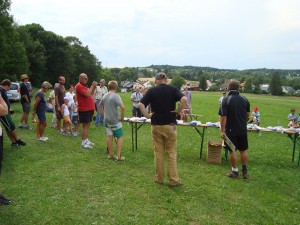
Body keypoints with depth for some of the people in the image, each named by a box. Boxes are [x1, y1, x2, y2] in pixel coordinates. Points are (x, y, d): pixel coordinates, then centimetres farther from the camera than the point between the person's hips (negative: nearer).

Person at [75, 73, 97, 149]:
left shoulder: (83, 86, 19)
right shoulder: (79, 86, -13)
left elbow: (91, 94, 20)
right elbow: (87, 94, -24)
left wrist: (94, 87, 6)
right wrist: (92, 86, -15)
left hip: (89, 108, 10)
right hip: (84, 109, -10)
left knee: (87, 125, 14)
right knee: (85, 126, -8)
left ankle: (86, 140, 22)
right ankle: (83, 143, -3)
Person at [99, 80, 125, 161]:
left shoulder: (105, 96, 5)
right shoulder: (116, 96, -17)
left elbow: (100, 106, 20)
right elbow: (123, 107, -28)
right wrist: (122, 117, -16)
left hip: (107, 120, 6)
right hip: (115, 121, -6)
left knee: (109, 137, 12)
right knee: (120, 137, 5)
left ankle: (110, 154, 20)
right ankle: (118, 156, 3)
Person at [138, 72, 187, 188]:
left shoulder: (151, 91, 0)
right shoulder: (173, 89, -1)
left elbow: (140, 104, -11)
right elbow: (184, 99, -18)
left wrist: (147, 115, -2)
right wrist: (178, 111, -7)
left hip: (156, 125, 1)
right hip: (170, 125, -1)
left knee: (158, 153, 10)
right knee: (171, 153, 6)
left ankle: (159, 178, 19)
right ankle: (173, 180, 9)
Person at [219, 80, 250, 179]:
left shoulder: (226, 100, -13)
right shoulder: (245, 99, 1)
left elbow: (223, 116, -18)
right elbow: (248, 114, 12)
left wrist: (222, 130, -13)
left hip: (231, 130, -4)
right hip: (243, 129, 4)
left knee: (232, 150, 7)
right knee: (243, 150, 15)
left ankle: (235, 171, 15)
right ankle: (245, 171, 26)